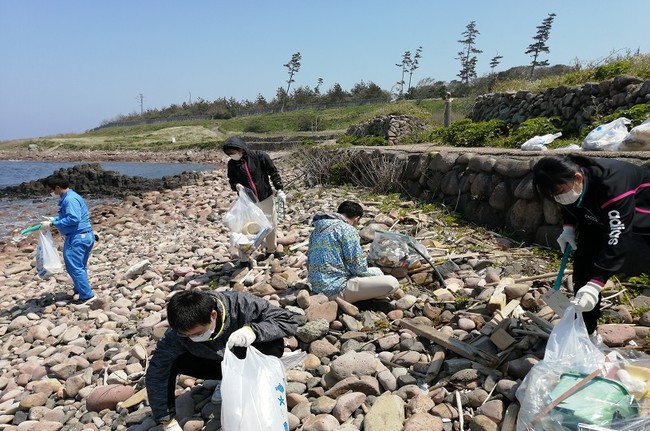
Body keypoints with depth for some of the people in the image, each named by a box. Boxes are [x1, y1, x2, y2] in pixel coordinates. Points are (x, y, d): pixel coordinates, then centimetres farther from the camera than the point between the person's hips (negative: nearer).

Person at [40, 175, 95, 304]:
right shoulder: (67, 197, 15)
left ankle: (87, 295, -3)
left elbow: (73, 219, -26)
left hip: (78, 237, -10)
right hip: (84, 236, 11)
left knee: (74, 267, -6)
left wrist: (53, 224, -19)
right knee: (80, 266, 21)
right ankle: (80, 289, 34)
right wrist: (53, 220, 13)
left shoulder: (70, 199, -18)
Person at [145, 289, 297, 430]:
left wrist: (253, 330, -50)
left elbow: (288, 321, -33)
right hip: (218, 365, 3)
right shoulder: (177, 332, -29)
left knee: (274, 345, -35)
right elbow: (156, 374, -23)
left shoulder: (240, 304, -36)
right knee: (170, 363, -22)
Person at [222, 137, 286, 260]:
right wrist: (236, 185, -13)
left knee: (271, 225, 10)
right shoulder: (232, 164, -2)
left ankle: (272, 249, 29)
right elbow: (232, 180, 10)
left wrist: (279, 190, -10)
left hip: (266, 197, -1)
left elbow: (274, 173, -6)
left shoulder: (259, 156, -12)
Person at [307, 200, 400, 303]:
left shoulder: (316, 230, 14)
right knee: (392, 283, -10)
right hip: (337, 290, -9)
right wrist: (376, 275, 9)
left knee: (376, 271, 22)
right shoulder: (347, 229, -11)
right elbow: (358, 267, -12)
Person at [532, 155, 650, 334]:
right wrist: (569, 226, -15)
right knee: (583, 259, -4)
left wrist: (594, 285, -52)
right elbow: (569, 206, 4)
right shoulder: (566, 183, -23)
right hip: (599, 217, 5)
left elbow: (616, 238, -46)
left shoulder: (611, 185, -43)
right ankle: (584, 330, 6)